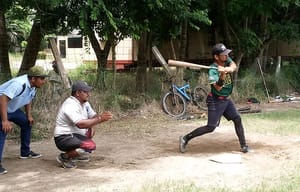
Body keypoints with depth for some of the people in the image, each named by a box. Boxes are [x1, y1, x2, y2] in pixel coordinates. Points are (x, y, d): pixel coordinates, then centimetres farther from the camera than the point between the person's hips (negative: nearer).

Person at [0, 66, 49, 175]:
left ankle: (25, 152, 27)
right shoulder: (20, 84, -35)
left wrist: (29, 116, 6)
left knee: (27, 123, 13)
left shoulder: (33, 87, -5)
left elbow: (28, 100, 14)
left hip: (12, 108, 10)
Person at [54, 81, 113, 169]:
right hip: (63, 138, -10)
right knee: (90, 146, -26)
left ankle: (78, 154, 20)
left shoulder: (85, 103, 8)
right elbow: (80, 124, -34)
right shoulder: (70, 105, -22)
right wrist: (100, 119, -32)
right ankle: (64, 157, -6)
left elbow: (93, 116, 11)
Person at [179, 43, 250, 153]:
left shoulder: (227, 61, -1)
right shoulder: (213, 70, -23)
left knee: (237, 119, 6)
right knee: (210, 127, -10)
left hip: (226, 99, 8)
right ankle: (185, 138, -1)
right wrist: (223, 74, -48)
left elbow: (233, 67, -20)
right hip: (215, 101, -7)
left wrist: (226, 69, -40)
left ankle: (243, 145, 16)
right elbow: (218, 87, -33)